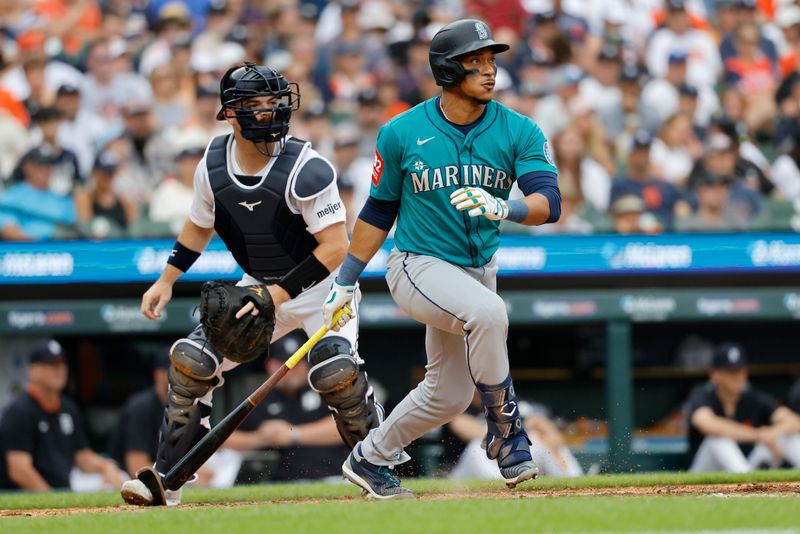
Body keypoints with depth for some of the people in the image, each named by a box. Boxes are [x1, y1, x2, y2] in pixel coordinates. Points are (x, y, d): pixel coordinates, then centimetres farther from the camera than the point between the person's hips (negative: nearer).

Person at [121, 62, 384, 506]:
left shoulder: (306, 169, -27)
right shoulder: (213, 167, -9)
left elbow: (336, 246, -27)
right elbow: (200, 226, 12)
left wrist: (279, 295, -30)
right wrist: (167, 280, 5)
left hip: (320, 285, -5)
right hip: (259, 286, 5)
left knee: (335, 371, -28)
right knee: (191, 361, -6)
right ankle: (166, 480, 5)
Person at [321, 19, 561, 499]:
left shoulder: (519, 132, -7)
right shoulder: (403, 133, -8)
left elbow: (550, 202, -19)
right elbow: (379, 211, 3)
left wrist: (501, 208, -39)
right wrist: (346, 281, 4)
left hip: (478, 272, 4)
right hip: (419, 266, -4)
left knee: (449, 395, 12)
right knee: (488, 313, -34)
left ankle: (370, 460, 33)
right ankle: (506, 431, -20)